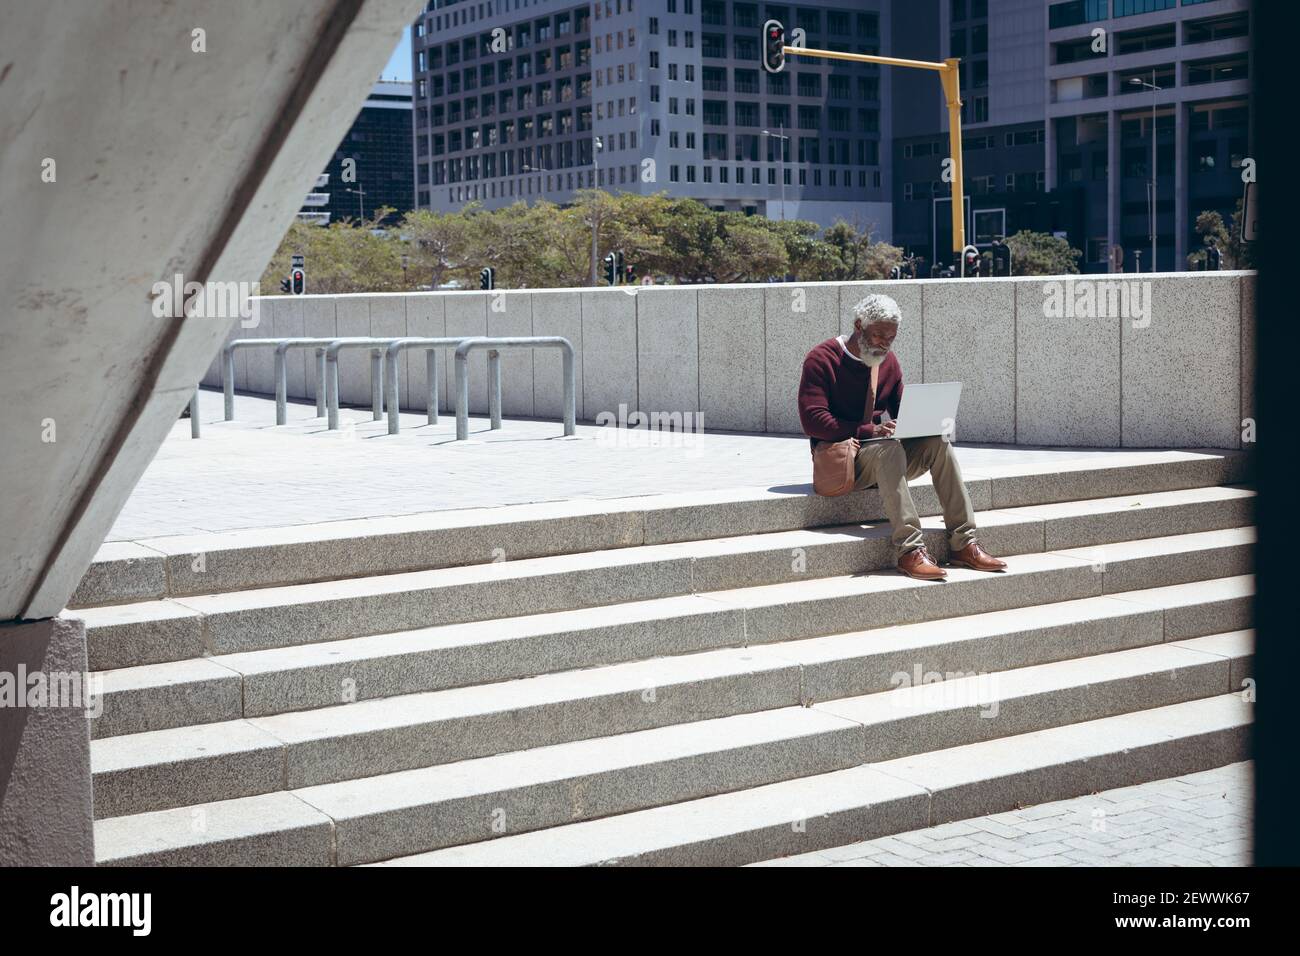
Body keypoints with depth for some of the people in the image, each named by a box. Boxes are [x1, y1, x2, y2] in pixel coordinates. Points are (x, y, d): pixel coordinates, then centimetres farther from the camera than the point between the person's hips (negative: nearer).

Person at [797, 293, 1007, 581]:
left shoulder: (889, 361, 13)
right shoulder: (822, 359, -8)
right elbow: (812, 421, -18)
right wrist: (869, 431, -27)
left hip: (881, 453, 7)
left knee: (938, 443, -18)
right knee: (890, 448, -36)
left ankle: (963, 542, -21)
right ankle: (909, 550, -41)